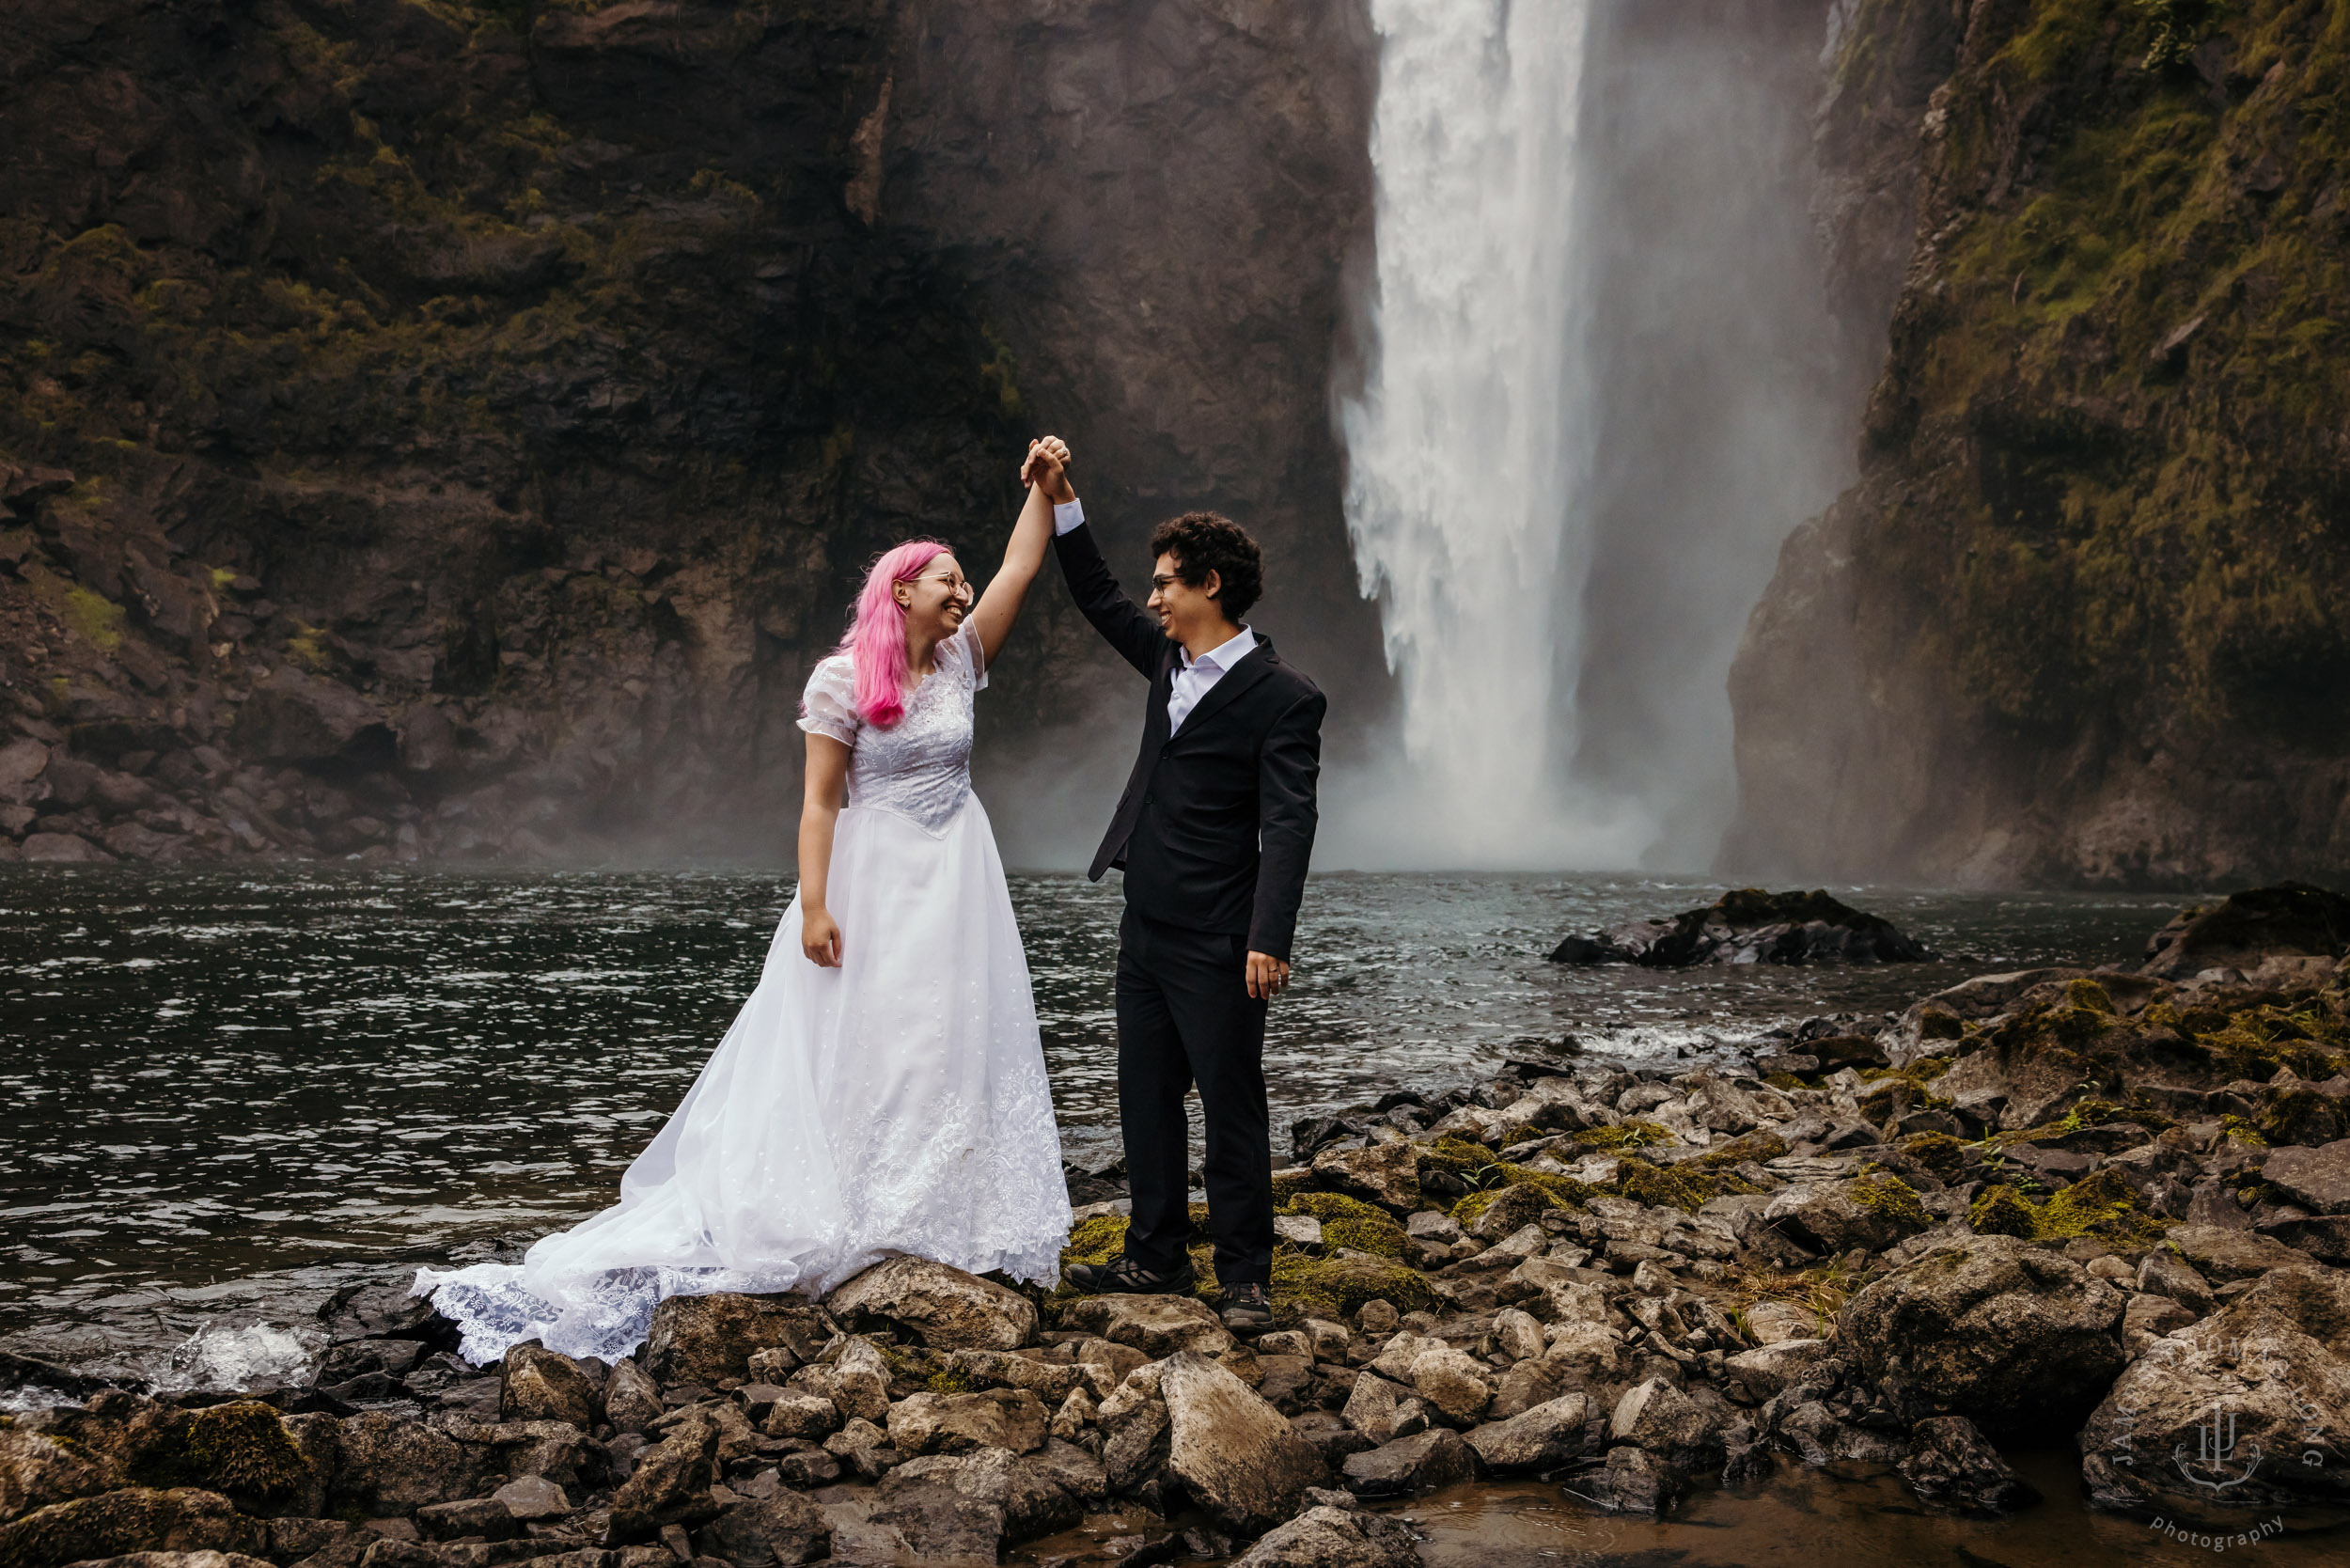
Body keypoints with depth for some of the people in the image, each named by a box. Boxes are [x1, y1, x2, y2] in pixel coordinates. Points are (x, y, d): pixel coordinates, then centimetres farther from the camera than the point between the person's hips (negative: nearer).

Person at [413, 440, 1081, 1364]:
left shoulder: (959, 662, 8)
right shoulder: (843, 679, -7)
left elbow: (1021, 569, 5)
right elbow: (819, 801, -10)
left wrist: (1044, 488, -5)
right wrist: (813, 906, -17)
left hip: (959, 887, 6)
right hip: (873, 881, -6)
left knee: (957, 1050, 5)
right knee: (854, 1052, -4)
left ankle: (947, 1226, 10)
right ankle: (844, 1226, 0)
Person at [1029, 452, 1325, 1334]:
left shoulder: (1281, 699, -13)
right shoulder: (1170, 662, 10)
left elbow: (1288, 826, -18)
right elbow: (1099, 601, 24)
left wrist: (1269, 939, -27)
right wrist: (1063, 506, 15)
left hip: (1216, 945, -8)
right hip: (1146, 930, 8)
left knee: (1232, 1109, 0)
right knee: (1147, 1101, 13)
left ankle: (1244, 1276, 9)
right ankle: (1158, 1259, 23)